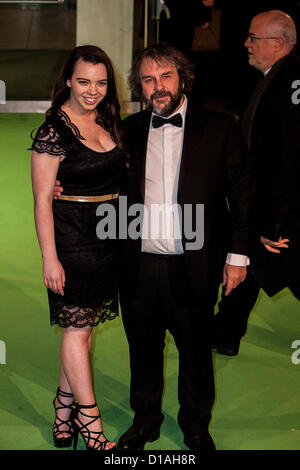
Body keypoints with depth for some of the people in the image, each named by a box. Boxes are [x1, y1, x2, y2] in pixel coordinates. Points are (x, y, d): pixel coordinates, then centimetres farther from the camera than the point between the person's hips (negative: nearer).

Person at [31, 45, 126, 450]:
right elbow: (42, 199, -13)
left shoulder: (106, 123, 9)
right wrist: (50, 259, -16)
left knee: (83, 325, 12)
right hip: (72, 238, -7)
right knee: (77, 327, 1)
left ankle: (64, 411, 25)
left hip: (107, 239, 7)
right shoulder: (54, 130, -11)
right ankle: (90, 425, 12)